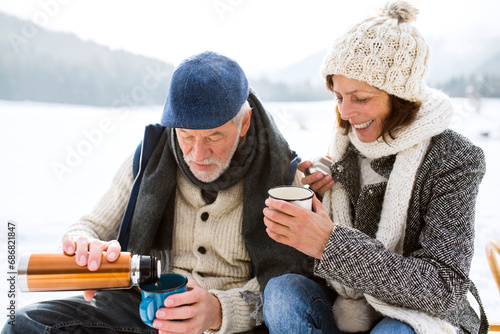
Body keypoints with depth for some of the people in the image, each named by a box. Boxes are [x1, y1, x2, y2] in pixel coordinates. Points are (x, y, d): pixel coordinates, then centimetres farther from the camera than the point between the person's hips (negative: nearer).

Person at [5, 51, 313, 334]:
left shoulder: (283, 175, -7)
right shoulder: (147, 160, 2)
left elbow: (289, 279, -10)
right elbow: (94, 226, 9)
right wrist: (83, 247, -16)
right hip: (143, 307, 3)